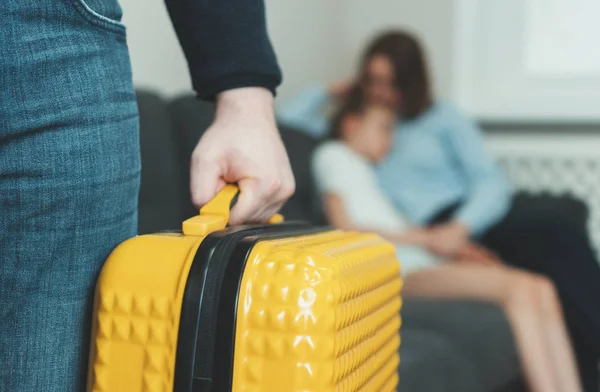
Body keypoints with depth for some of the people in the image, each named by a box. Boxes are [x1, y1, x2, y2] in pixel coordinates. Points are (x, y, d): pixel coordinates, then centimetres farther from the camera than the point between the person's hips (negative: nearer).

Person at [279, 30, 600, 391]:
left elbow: (493, 182, 6)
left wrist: (461, 227, -13)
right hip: (428, 234, -1)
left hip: (475, 219, 2)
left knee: (560, 228, -32)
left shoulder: (442, 118, 20)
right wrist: (328, 93, 22)